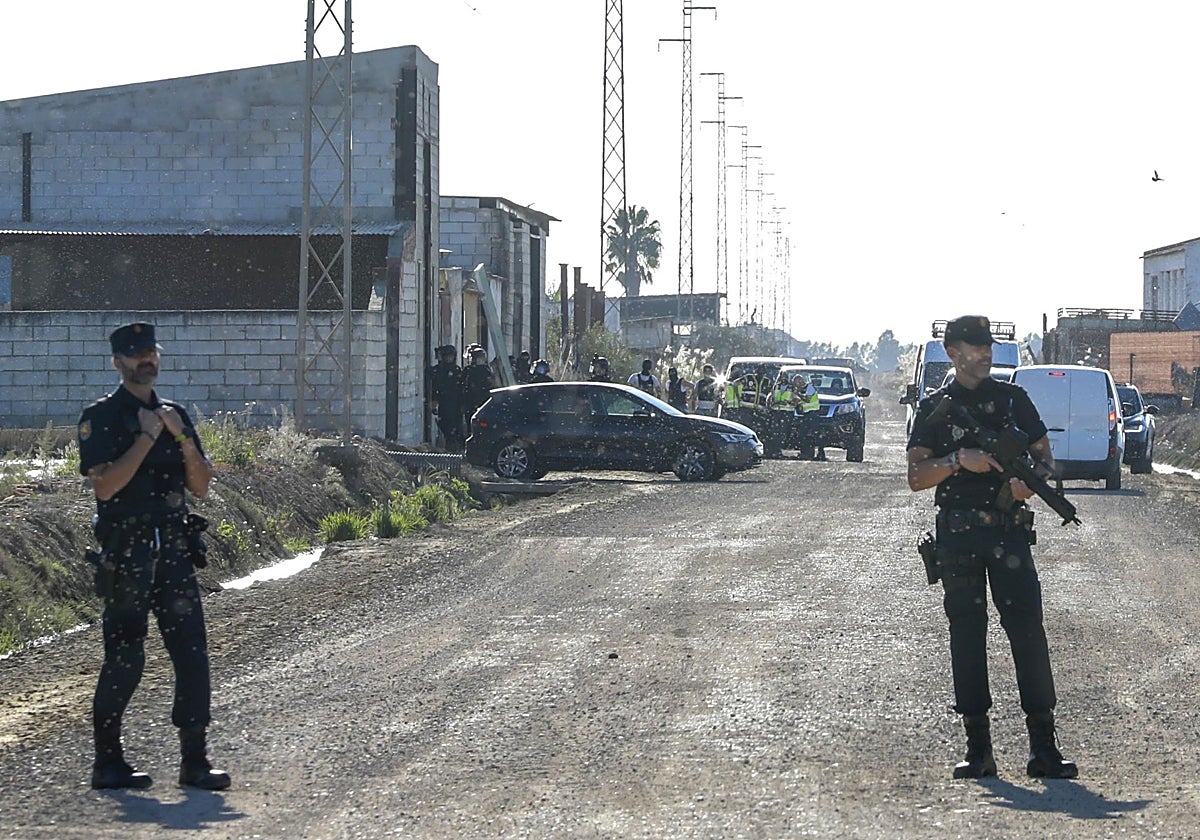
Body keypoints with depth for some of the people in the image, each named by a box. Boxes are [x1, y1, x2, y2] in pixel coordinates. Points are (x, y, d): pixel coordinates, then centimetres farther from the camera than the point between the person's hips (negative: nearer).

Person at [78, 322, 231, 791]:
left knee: (193, 655, -1)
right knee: (125, 659, -4)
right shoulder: (100, 418, -2)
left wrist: (183, 439, -3)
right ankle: (107, 763, 6)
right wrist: (146, 439, -15)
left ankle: (195, 761, 4)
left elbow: (200, 487, 11)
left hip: (174, 550, 5)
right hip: (125, 554, -5)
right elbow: (105, 486, -14)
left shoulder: (174, 416, 16)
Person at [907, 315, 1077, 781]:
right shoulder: (934, 408, 9)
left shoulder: (1013, 399, 12)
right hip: (958, 536, 0)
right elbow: (916, 476, 1)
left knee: (1028, 630, -9)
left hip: (1009, 530, 0)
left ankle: (1043, 747, -9)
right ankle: (978, 748, 5)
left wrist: (1030, 480, -8)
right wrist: (958, 459, -15)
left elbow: (1045, 457, 14)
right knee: (967, 637, 1)